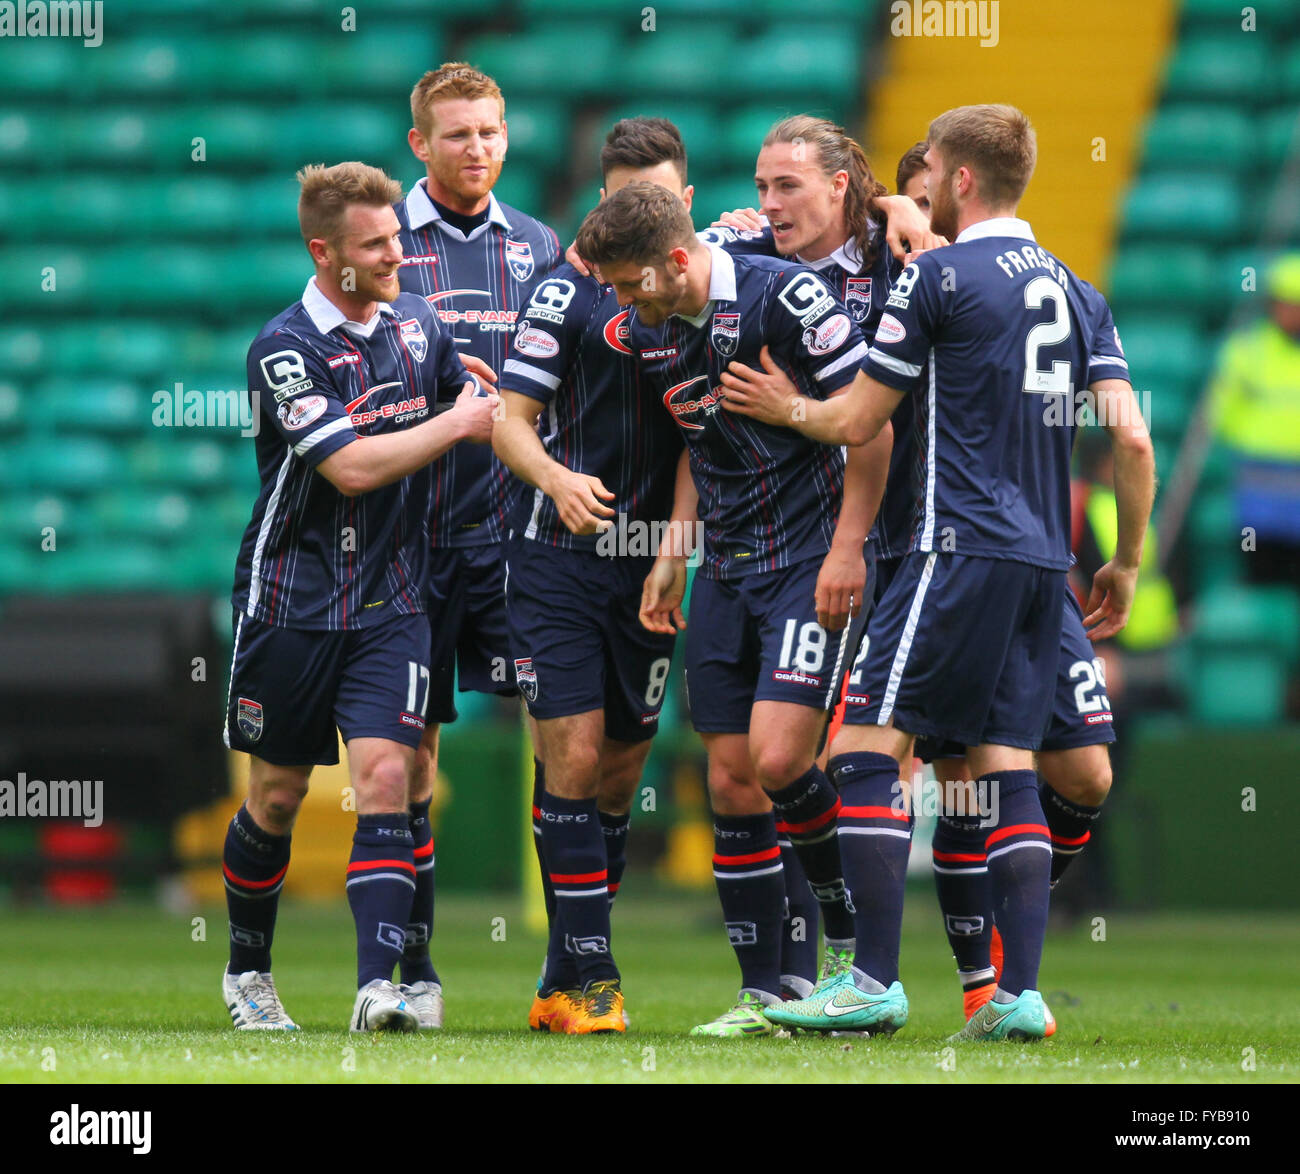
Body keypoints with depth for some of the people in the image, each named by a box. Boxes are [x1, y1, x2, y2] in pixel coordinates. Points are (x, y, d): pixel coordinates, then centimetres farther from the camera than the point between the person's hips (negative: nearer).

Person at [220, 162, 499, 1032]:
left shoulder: (416, 322, 5)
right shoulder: (287, 349, -15)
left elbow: (481, 410, 23)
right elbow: (352, 467, -23)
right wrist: (455, 424, -17)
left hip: (390, 602, 3)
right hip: (293, 597, -3)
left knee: (386, 775, -13)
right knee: (278, 796, 7)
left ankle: (379, 986, -19)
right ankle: (248, 969, 28)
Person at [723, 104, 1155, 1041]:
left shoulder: (940, 276, -4)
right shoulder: (1074, 289, 14)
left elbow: (859, 422, 1)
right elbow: (1132, 438, 7)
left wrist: (786, 408, 22)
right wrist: (1127, 564, 17)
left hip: (964, 550, -7)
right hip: (1045, 559, 7)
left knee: (867, 743, -4)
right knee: (1007, 766, 7)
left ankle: (875, 981, -10)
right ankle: (1019, 993, -1)